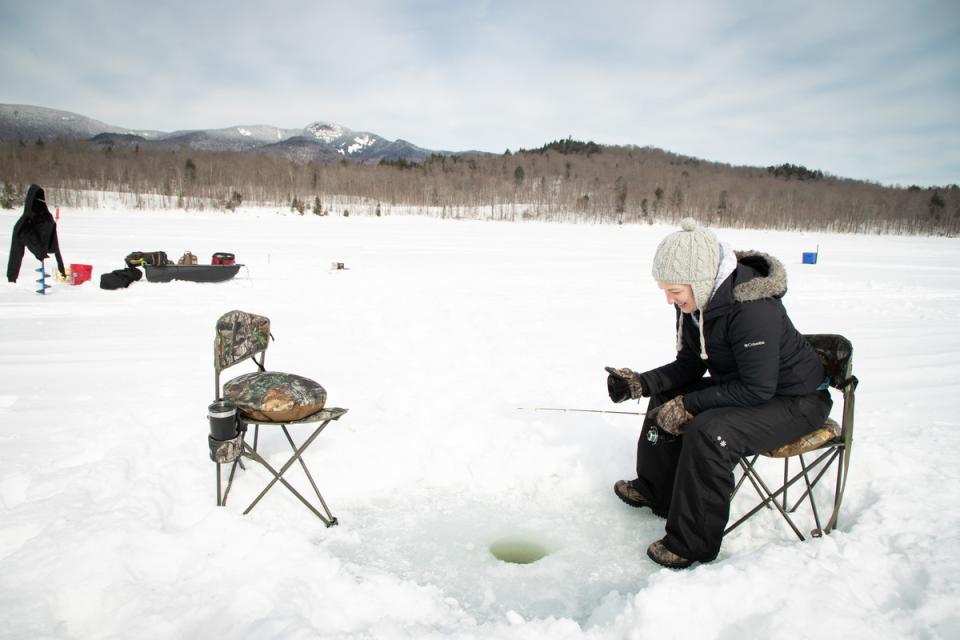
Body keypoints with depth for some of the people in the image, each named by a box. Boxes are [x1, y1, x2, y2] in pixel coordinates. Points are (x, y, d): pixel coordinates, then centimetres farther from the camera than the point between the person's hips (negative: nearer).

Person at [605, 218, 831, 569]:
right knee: (666, 398, 7)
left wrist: (689, 405, -27)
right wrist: (641, 383, -13)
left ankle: (692, 545, -14)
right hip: (746, 386, 9)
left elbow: (757, 389, -30)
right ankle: (654, 490, 25)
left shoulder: (752, 307, -33)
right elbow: (690, 365, 1)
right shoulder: (698, 299, -7)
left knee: (710, 432, -30)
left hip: (794, 400, -9)